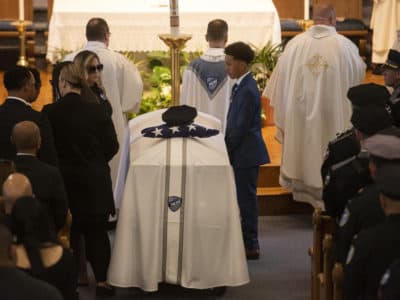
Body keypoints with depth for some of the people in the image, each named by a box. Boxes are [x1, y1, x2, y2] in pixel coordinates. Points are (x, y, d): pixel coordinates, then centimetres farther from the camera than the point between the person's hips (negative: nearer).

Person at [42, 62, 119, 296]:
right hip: (95, 182, 1)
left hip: (64, 180, 0)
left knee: (68, 233, 9)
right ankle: (102, 281, 11)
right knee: (97, 232, 11)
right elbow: (112, 146, -3)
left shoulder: (50, 113, -11)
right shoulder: (97, 111, -9)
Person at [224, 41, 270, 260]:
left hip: (246, 154, -10)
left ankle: (250, 246, 3)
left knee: (246, 198, -3)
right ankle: (247, 242, 21)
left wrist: (227, 150, -12)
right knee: (244, 198, 14)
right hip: (243, 154, 10)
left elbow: (240, 127, -19)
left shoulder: (248, 91, -19)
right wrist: (227, 148, 12)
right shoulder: (242, 86, 12)